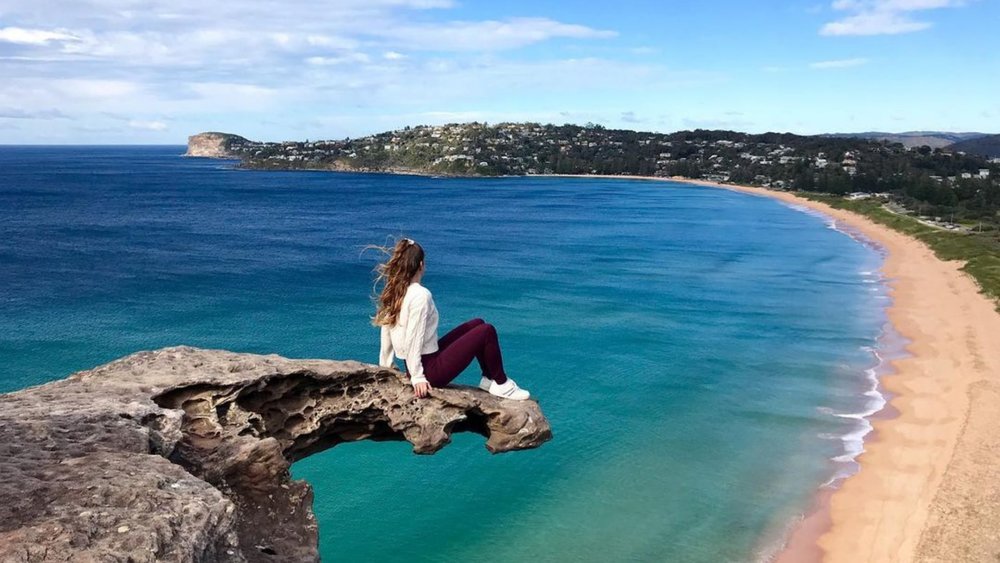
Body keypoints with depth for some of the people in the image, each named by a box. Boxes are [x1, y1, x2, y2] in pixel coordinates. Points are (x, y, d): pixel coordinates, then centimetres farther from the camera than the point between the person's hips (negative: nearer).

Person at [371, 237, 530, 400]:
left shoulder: (392, 292, 3)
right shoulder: (420, 295, -22)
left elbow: (386, 335, 7)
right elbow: (413, 339, -23)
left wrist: (385, 366, 16)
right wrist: (418, 377, -19)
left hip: (422, 360, 9)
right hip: (430, 369, -9)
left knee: (477, 324, 17)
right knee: (487, 331, -2)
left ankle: (489, 379, 23)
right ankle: (501, 384, 12)